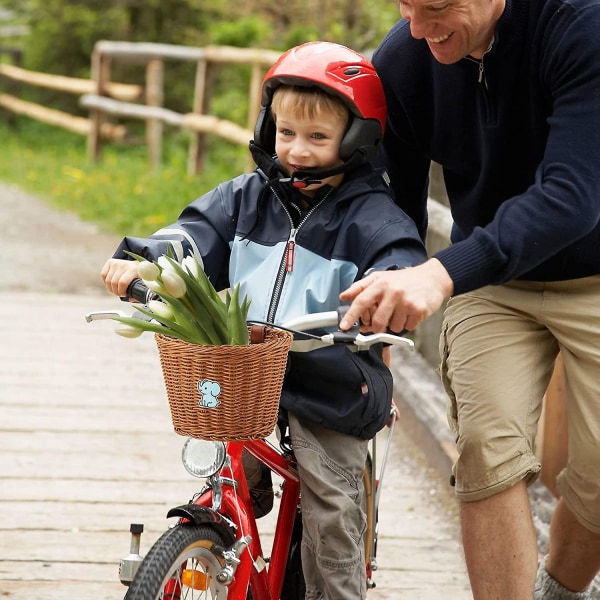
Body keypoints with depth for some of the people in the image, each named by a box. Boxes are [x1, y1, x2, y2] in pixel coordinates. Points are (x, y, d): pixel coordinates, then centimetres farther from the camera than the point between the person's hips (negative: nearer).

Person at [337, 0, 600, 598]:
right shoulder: (402, 61, -15)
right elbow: (398, 207, -1)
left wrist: (442, 274, -49)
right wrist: (383, 314, -7)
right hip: (488, 283, 3)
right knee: (489, 450, -19)